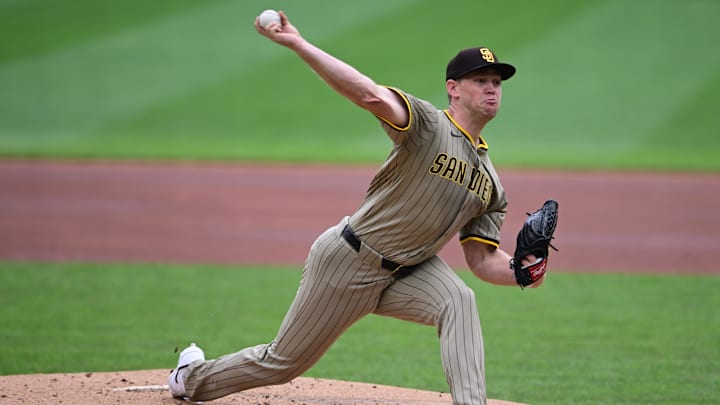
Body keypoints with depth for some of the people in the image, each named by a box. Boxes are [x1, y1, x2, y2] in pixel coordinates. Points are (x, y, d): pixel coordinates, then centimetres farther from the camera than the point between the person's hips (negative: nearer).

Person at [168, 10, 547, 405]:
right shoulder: (428, 124, -19)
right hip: (348, 261, -5)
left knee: (457, 301, -28)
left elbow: (482, 260, 4)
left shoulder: (490, 184, 3)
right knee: (283, 361, 9)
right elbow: (369, 94, -34)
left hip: (406, 271, 5)